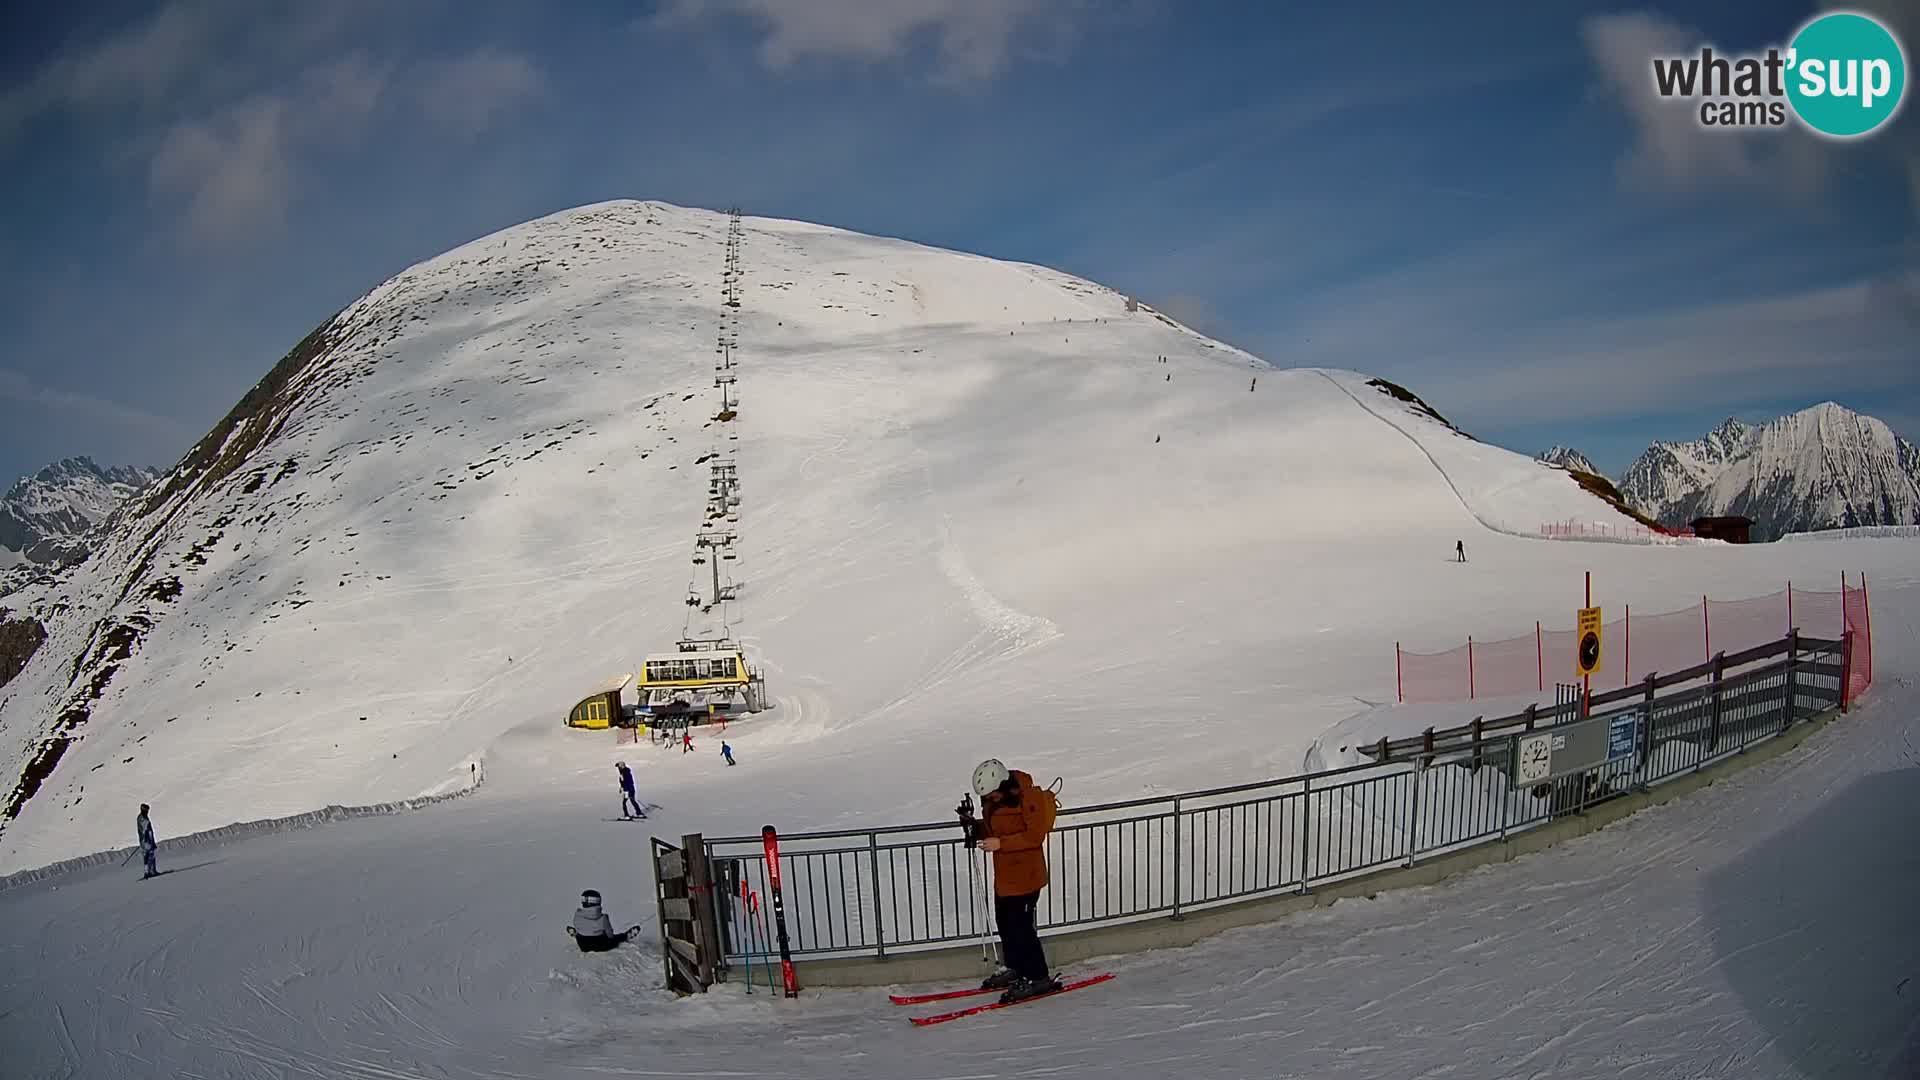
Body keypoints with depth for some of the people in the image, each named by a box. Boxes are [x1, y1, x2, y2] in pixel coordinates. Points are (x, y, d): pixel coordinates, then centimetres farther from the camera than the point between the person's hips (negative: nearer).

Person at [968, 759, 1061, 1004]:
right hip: (1004, 875, 9)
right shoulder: (993, 801, 4)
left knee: (1020, 926, -5)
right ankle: (1015, 968, 36)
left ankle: (1038, 978, 8)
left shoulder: (1028, 800, -21)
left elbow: (1035, 835, -24)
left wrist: (1001, 843, -28)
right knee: (1004, 922, 18)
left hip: (1025, 876, -9)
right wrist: (976, 827, -5)